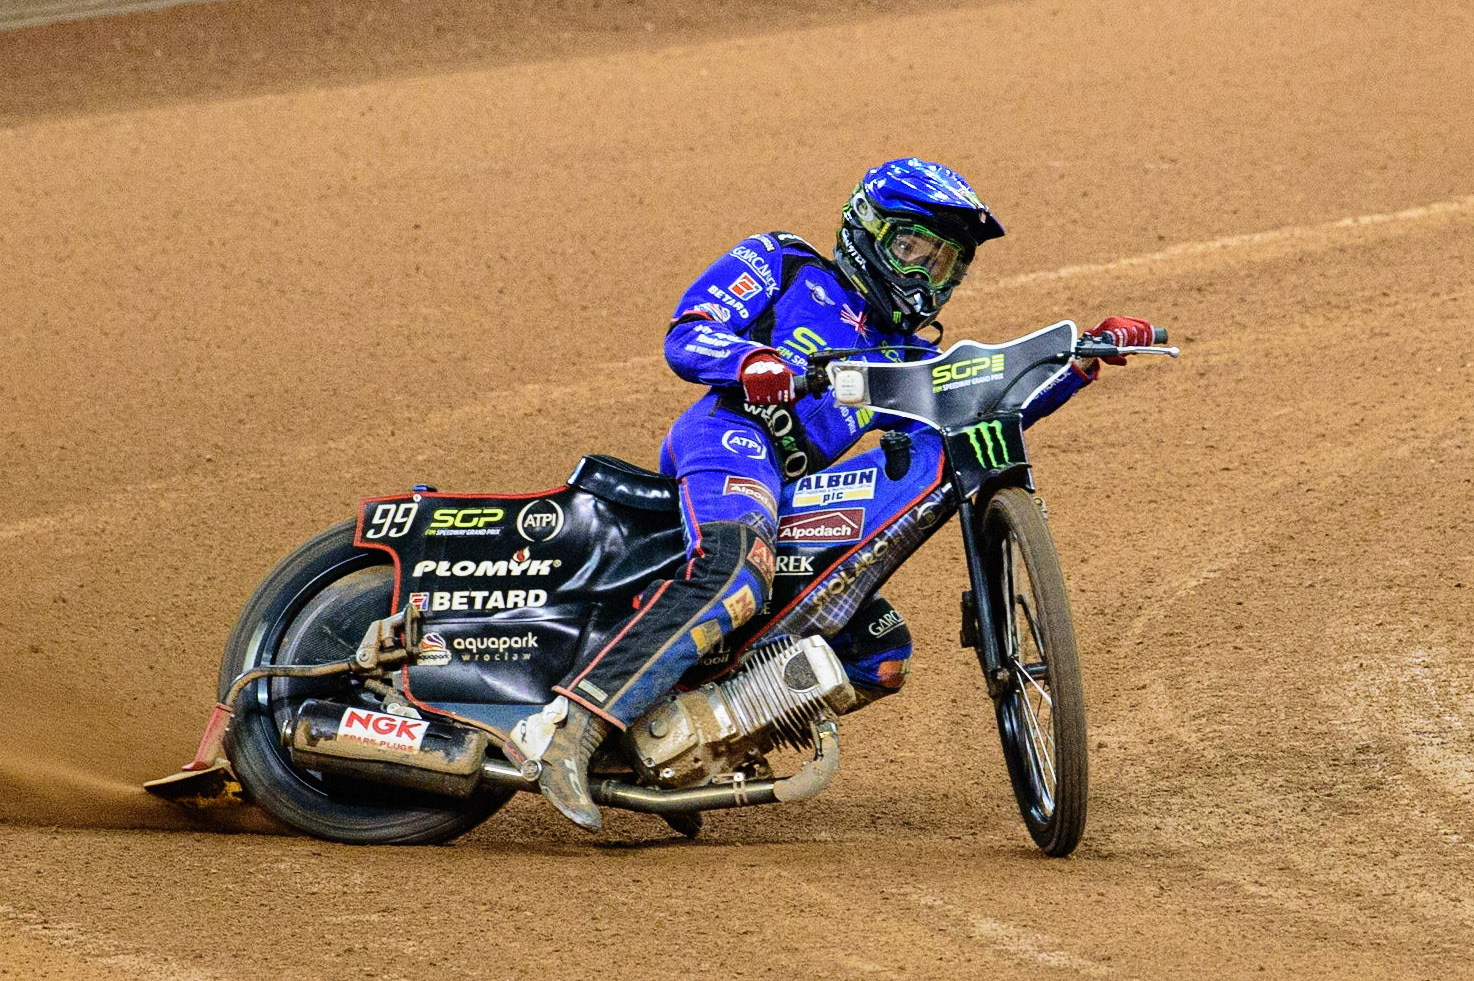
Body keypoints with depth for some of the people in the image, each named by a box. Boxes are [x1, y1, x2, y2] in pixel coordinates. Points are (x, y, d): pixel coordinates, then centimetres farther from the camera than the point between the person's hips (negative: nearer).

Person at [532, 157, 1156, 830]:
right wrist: (749, 359, -20)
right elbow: (684, 336, 2)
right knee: (735, 576, -38)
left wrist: (1083, 360, 10)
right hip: (732, 435, -8)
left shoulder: (904, 362, 34)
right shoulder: (784, 268, 15)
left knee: (883, 655, 6)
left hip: (798, 498, 8)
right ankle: (576, 736, -47)